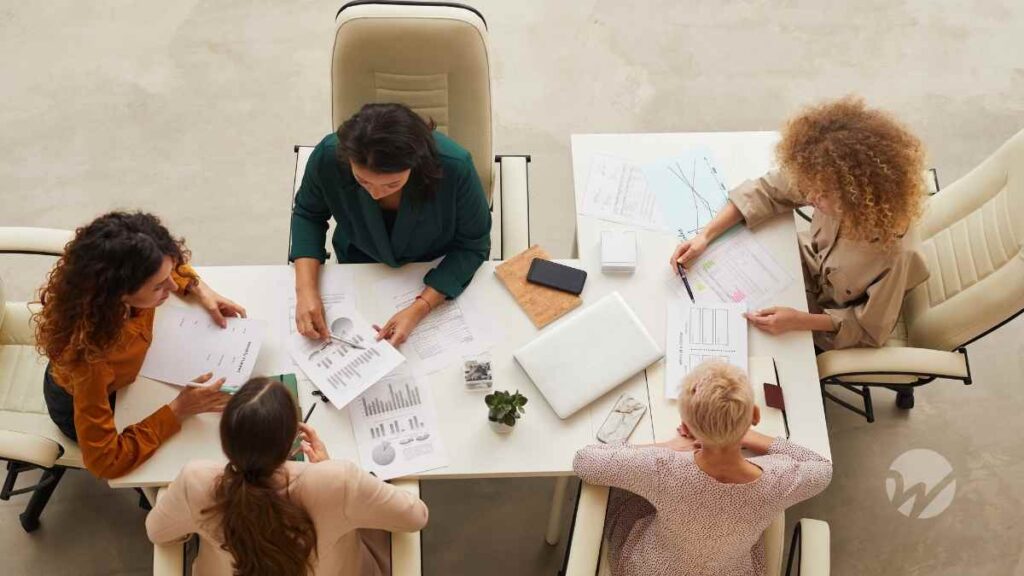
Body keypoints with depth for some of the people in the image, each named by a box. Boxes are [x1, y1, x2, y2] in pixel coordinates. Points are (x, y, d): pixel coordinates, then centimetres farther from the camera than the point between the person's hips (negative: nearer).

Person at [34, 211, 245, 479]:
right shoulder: (88, 351, -47)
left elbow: (165, 266, -4)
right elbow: (104, 460, -40)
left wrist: (201, 291, -21)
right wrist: (178, 411, -39)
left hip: (112, 377, 5)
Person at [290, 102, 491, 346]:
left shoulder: (454, 167, -38)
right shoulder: (329, 156, -32)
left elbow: (472, 244, -23)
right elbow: (308, 215, -11)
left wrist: (419, 308, -34)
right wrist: (306, 289, -25)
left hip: (440, 272, -1)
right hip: (360, 263, 1)